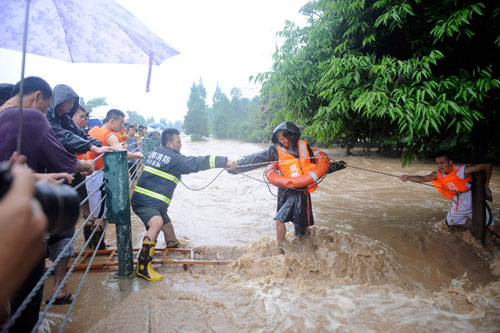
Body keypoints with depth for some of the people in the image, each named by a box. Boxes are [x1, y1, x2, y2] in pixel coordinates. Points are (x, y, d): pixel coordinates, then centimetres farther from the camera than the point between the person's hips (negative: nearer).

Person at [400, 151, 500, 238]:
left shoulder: (462, 170, -28)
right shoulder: (438, 174, -15)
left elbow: (487, 166, -22)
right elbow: (423, 178, -32)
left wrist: (486, 185, -12)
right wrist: (408, 177, -50)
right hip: (457, 205, 5)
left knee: (491, 228, 2)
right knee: (448, 225, 17)